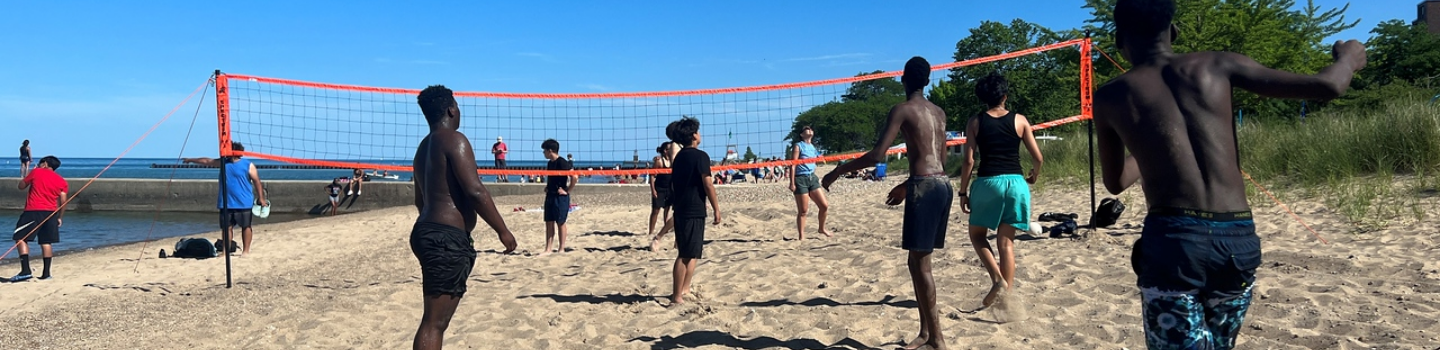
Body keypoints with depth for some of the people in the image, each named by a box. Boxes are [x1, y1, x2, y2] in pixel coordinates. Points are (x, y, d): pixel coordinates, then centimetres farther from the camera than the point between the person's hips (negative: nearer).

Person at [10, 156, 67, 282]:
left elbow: (21, 186, 16)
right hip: (51, 213, 4)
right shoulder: (62, 182, 10)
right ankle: (46, 273, 5)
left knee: (21, 239, 0)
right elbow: (63, 202, 6)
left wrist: (29, 174, 29)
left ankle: (25, 270, -13)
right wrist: (60, 218, 16)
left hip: (33, 211, -4)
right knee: (46, 242, 9)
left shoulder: (36, 172, 4)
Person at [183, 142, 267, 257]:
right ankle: (225, 250, 12)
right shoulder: (223, 162, 9)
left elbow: (257, 182, -6)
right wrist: (191, 160, 28)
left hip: (244, 204, -5)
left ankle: (246, 250, 9)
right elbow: (207, 161, 22)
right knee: (226, 227, 6)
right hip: (226, 203, 5)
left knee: (245, 226, 2)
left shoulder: (248, 165, -7)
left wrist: (261, 198, -10)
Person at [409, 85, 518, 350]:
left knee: (436, 319, 16)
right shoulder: (453, 139, -10)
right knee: (434, 322, -10)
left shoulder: (424, 147, 19)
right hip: (448, 238, -10)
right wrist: (502, 230, -12)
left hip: (428, 232, 10)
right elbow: (474, 190, -18)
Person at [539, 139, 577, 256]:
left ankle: (561, 249, 9)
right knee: (549, 222, 7)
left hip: (561, 197, -8)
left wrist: (567, 190, -16)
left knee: (560, 223, 0)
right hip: (550, 196, 8)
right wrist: (547, 187, 13)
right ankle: (548, 249, 10)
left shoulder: (562, 163, -15)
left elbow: (575, 177, -22)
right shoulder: (550, 164, 11)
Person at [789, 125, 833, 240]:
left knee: (824, 205, 1)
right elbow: (793, 164, -10)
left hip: (812, 178, 6)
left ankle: (822, 228, 23)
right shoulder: (798, 146, -3)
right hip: (801, 179, -6)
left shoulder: (813, 147, 17)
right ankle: (801, 236, 7)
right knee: (803, 211, -3)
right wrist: (792, 183, -17)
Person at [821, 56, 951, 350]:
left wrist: (838, 171, -5)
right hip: (943, 184, 8)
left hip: (924, 186, -8)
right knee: (917, 262, 15)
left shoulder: (902, 110, -5)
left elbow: (877, 155, -14)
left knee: (920, 264, -3)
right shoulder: (939, 112, 18)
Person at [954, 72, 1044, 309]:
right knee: (1006, 242, 7)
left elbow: (969, 160, -3)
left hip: (987, 182, -2)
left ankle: (998, 279, -4)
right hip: (1015, 182, 2)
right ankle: (1006, 292, 6)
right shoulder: (1019, 120, 4)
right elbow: (1038, 158, 5)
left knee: (977, 234, 16)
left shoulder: (975, 122, 2)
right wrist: (1033, 177, 25)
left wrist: (962, 192, 4)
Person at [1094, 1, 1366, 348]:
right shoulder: (1216, 65, 9)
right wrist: (1349, 58, 32)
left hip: (1173, 240, -3)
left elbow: (1115, 182, 21)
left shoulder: (1110, 97, 7)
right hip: (1240, 240, 4)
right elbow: (1326, 86, 9)